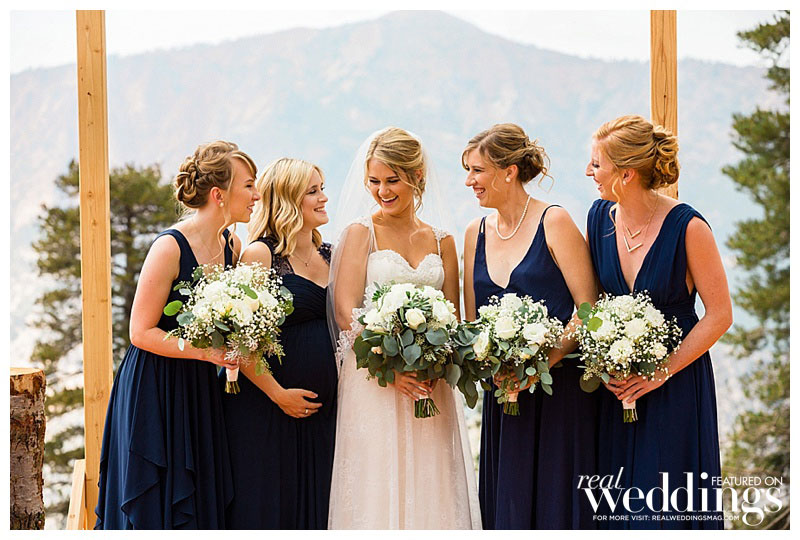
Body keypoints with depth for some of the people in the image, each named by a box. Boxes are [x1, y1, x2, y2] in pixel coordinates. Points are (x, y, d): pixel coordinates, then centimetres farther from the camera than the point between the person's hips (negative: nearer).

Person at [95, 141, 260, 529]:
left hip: (200, 393, 7)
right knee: (156, 510, 0)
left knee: (201, 506, 9)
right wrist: (206, 351, -24)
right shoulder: (170, 248, -18)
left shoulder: (232, 246, 4)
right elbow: (142, 332, -17)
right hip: (155, 393, -7)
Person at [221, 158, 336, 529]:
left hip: (321, 411, 7)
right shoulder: (260, 254, -9)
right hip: (266, 407, -6)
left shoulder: (329, 256, 12)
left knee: (312, 508, 9)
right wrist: (279, 395, -15)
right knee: (264, 508, -1)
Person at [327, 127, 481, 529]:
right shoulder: (360, 233, 2)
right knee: (377, 491, -4)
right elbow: (345, 312, -7)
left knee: (429, 491, 2)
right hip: (373, 385, -3)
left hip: (431, 387, 3)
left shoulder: (442, 243, 12)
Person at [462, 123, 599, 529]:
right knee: (506, 508, 7)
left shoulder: (554, 223, -7)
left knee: (554, 504, -2)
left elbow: (589, 309, -10)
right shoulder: (476, 233, 11)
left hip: (559, 392, -5)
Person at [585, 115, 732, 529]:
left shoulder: (687, 227, -16)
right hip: (616, 385, 4)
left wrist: (662, 372, -16)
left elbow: (719, 315, -12)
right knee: (618, 503, 7)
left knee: (666, 509, -1)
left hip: (675, 386, -4)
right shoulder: (600, 217, 0)